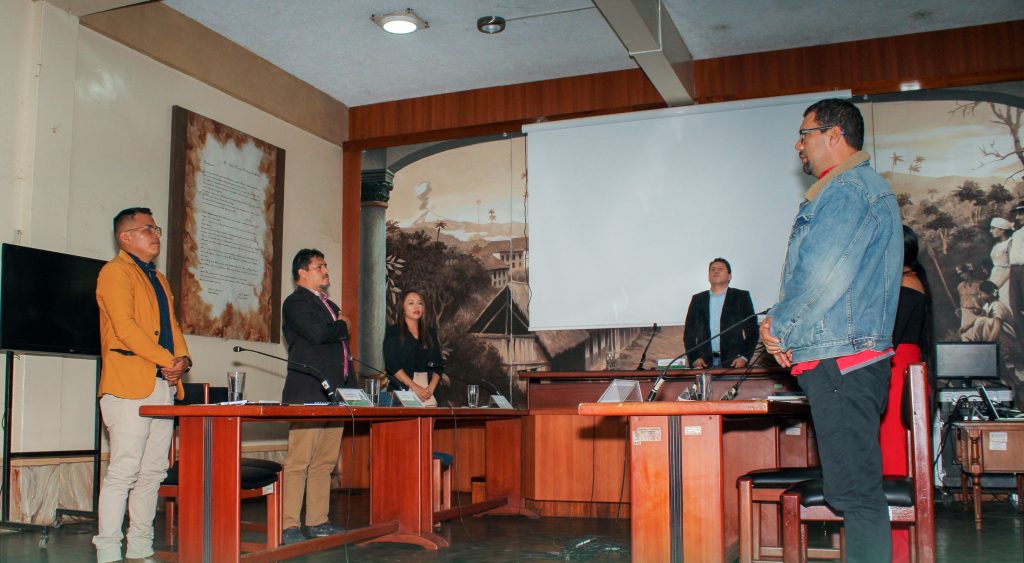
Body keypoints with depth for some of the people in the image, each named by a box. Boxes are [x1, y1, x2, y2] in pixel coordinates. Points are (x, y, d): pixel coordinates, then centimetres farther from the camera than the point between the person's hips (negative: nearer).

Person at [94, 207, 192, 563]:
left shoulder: (159, 279, 25)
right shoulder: (115, 272, -2)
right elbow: (125, 326, -14)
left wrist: (183, 359, 0)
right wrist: (167, 360, -14)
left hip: (164, 386, 8)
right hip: (130, 386, -8)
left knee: (153, 472, 8)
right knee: (124, 471, -9)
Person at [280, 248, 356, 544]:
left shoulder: (330, 306, 25)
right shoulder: (295, 303, -2)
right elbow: (317, 333, -20)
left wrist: (353, 388, 18)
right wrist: (343, 326, 0)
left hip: (335, 393, 8)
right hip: (308, 393, -8)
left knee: (325, 462, 8)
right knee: (299, 462, -8)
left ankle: (317, 521, 14)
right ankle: (289, 526, -6)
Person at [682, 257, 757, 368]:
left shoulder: (741, 297, 10)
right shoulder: (697, 300, 16)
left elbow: (752, 331, 6)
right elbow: (689, 333, 14)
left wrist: (744, 357, -6)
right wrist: (694, 358, 0)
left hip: (733, 362, -1)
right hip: (704, 363, 1)